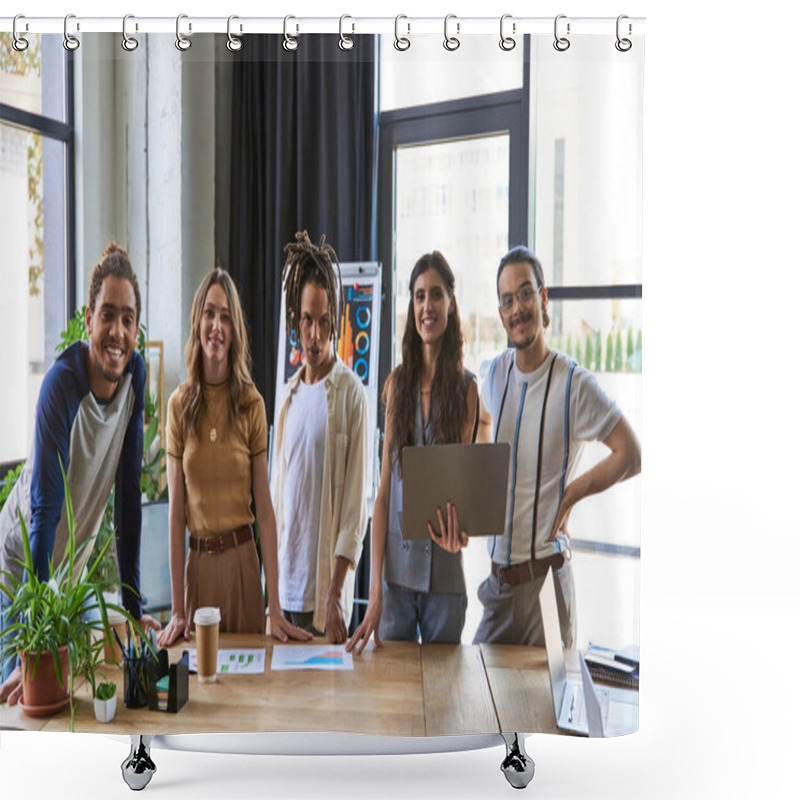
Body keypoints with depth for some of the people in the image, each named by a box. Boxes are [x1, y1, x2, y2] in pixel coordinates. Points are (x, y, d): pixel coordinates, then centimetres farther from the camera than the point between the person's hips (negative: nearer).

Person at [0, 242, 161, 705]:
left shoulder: (136, 374, -12)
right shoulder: (62, 384, -29)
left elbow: (129, 495, -7)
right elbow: (44, 512, -32)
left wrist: (134, 607, -5)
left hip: (75, 564, 5)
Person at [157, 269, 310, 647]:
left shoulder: (251, 403, -4)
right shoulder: (180, 404, -2)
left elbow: (265, 508, -4)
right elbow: (176, 511, -2)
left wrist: (275, 609, -7)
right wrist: (177, 609, -4)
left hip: (242, 559, -1)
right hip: (196, 560, 1)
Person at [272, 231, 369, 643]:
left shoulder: (351, 394, -9)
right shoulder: (288, 395, 10)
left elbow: (356, 505, -11)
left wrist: (335, 594, -16)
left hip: (326, 590, -6)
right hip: (285, 585, 6)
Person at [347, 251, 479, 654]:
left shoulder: (465, 386, -1)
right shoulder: (397, 383, 3)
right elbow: (383, 489, 2)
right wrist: (375, 585, -5)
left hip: (445, 572, -1)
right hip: (396, 568, 1)